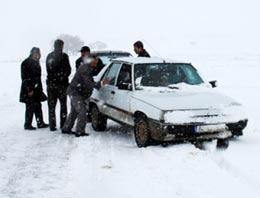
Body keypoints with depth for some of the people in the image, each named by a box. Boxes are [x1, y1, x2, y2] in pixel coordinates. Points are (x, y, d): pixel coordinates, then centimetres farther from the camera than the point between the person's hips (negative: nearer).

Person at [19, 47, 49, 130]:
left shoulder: (36, 63, 14)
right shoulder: (26, 63, -11)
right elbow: (25, 78, -15)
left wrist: (40, 88, 16)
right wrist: (29, 90, -19)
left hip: (36, 89, 8)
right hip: (29, 90, -8)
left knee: (38, 106, 10)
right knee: (30, 107, -3)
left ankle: (40, 123, 17)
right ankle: (27, 125, 7)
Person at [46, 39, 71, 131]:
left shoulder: (49, 56, 6)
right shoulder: (63, 56, -10)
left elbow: (48, 70, 11)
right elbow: (68, 70, -6)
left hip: (50, 83, 4)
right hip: (61, 84, -4)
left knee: (51, 106, 8)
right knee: (63, 105, 8)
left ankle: (52, 126, 7)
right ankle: (63, 125, 7)